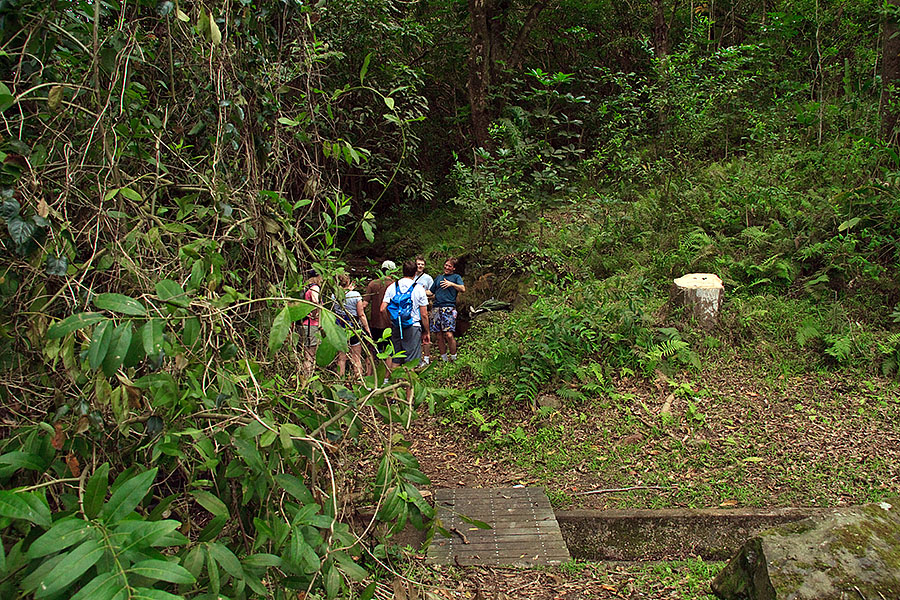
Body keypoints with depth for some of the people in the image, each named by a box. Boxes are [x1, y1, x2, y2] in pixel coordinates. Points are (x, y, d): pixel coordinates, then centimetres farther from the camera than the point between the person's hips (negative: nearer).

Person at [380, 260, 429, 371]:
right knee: (411, 361, 1)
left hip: (396, 328, 3)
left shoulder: (392, 287, 3)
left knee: (395, 361, 12)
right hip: (413, 328, -3)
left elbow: (383, 309, -1)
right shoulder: (418, 289, -4)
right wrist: (426, 332, 7)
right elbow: (424, 314, -4)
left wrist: (391, 323, 14)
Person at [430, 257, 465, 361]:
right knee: (439, 336, 2)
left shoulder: (456, 277, 11)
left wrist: (451, 284, -17)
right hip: (437, 308, 5)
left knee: (449, 335, -16)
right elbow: (432, 292, 29)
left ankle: (453, 358, -4)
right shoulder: (439, 277, 25)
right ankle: (444, 359, 11)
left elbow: (463, 289, -6)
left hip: (449, 307, -5)